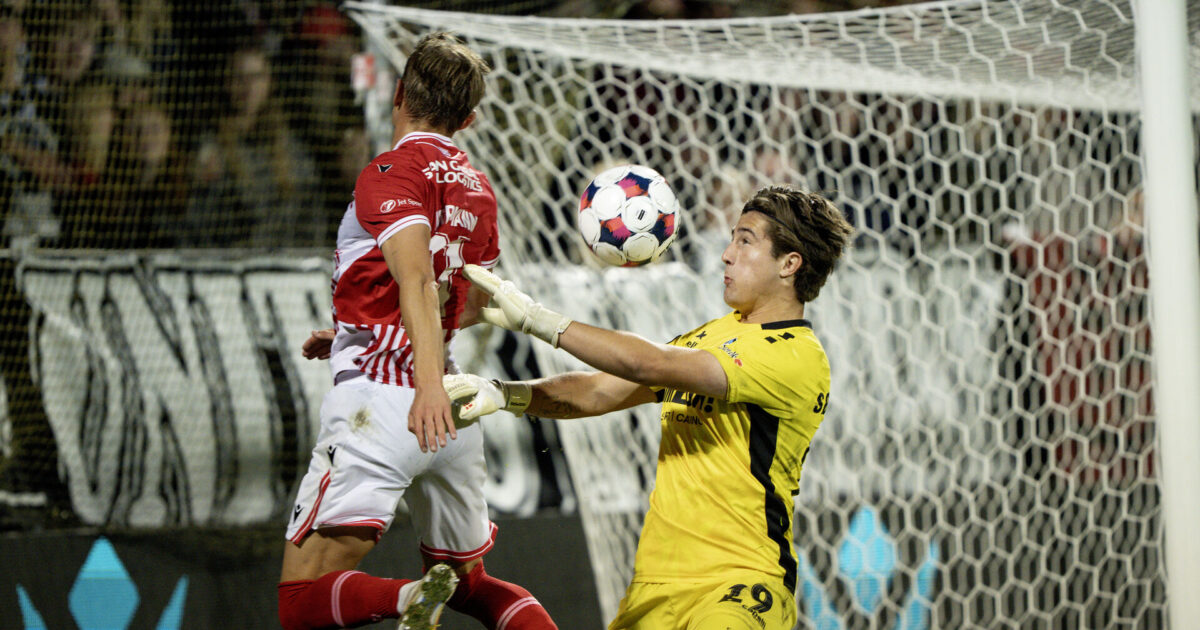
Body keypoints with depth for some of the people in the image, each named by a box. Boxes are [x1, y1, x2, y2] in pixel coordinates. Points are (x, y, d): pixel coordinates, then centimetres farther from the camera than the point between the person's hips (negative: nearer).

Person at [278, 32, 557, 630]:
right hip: (454, 412, 7)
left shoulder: (391, 171, -5)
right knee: (467, 580, 22)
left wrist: (428, 381, -34)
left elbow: (417, 276, -21)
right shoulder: (476, 186, 17)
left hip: (381, 400, -7)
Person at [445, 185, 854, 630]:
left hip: (739, 585, -8)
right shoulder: (715, 335, 17)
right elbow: (600, 393, 15)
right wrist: (505, 394, -2)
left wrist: (535, 318, -15)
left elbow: (651, 365, -20)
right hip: (656, 577, 8)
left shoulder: (797, 356, -12)